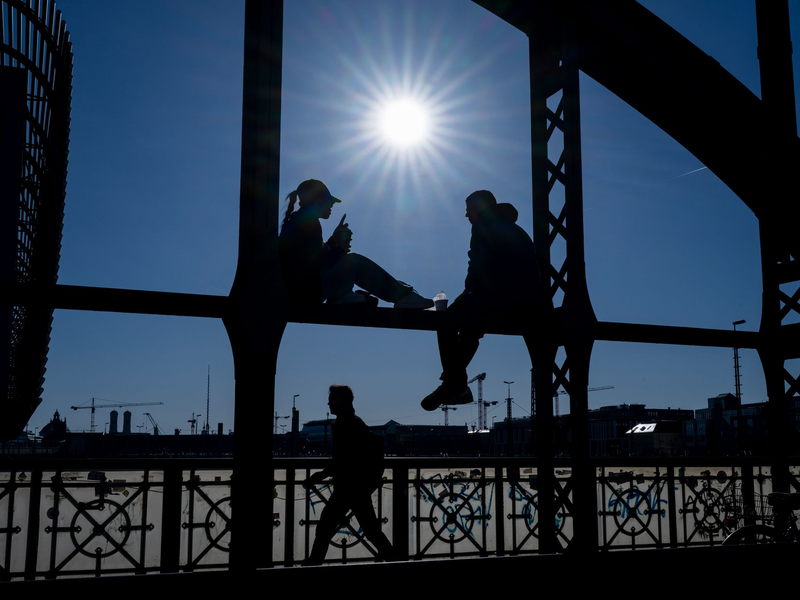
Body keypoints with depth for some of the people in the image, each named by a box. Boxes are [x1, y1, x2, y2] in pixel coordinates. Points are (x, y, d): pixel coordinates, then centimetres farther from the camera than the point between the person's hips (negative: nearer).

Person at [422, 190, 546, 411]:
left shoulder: (484, 226, 4)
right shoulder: (513, 230, 30)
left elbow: (478, 266, -5)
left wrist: (468, 292, 8)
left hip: (502, 297, -9)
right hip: (530, 301, 9)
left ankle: (455, 385, -7)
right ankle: (455, 382, 26)